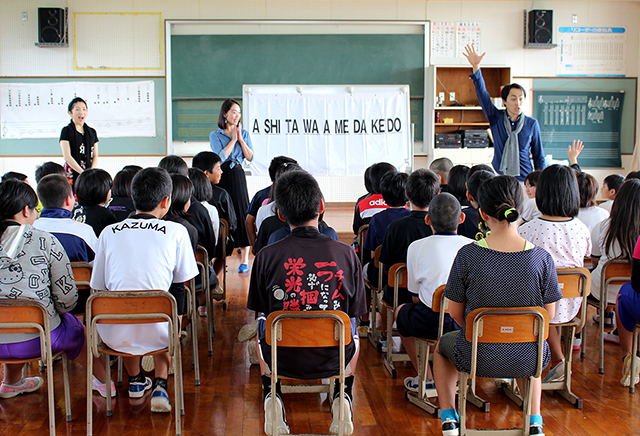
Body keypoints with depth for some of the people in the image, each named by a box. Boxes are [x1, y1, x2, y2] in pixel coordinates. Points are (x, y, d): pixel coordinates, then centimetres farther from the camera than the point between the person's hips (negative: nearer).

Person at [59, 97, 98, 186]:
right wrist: (83, 173, -14)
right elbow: (67, 156, -7)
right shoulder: (66, 131, 1)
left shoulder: (92, 132, 15)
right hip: (73, 173, -4)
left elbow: (95, 156, 13)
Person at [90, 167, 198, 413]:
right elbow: (183, 279, 10)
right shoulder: (176, 231, -1)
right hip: (155, 333, -2)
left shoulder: (109, 232, 5)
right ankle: (160, 386, 17)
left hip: (114, 335, 2)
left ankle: (135, 381, 48)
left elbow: (98, 287, 12)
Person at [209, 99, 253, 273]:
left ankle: (244, 259, 1)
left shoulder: (244, 134, 12)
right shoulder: (215, 135, 4)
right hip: (221, 177, -2)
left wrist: (240, 138, -5)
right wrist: (233, 139, -6)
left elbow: (250, 157, 2)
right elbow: (220, 157, -10)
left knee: (242, 213, -3)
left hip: (238, 176, 2)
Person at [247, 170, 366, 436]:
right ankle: (342, 399, 17)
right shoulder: (345, 253, -11)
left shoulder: (266, 256, -12)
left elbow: (261, 311, 1)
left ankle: (272, 397, 19)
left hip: (282, 360, 0)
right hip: (334, 360, 0)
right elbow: (354, 313, 0)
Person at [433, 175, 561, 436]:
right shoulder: (542, 258, -14)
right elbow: (548, 315, -2)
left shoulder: (467, 255, -18)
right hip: (528, 361, 2)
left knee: (442, 345, 33)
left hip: (478, 358, -2)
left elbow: (455, 312, -6)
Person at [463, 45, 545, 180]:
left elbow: (539, 156, 9)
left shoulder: (532, 123, 3)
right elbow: (482, 93, -5)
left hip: (524, 180, 0)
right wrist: (476, 67, -16)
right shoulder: (496, 118, 4)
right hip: (498, 178, 0)